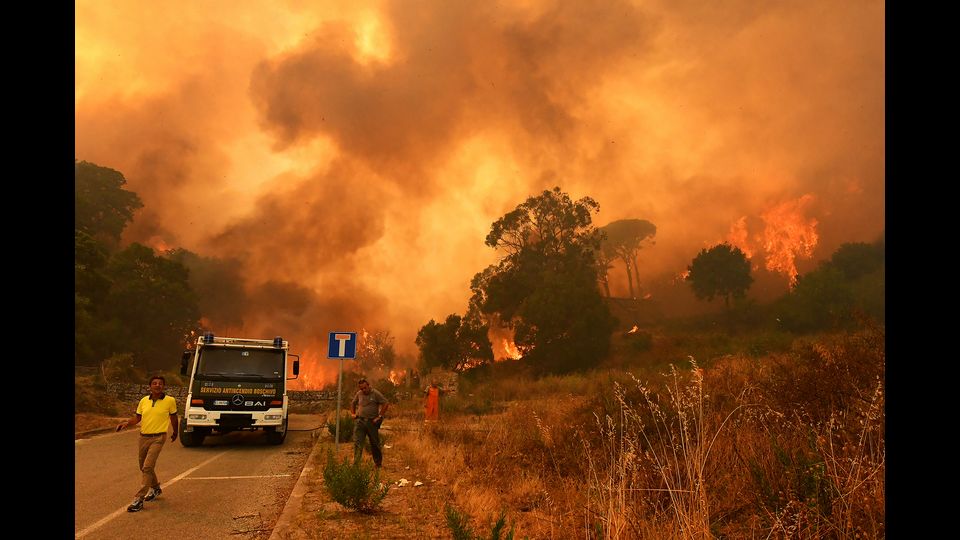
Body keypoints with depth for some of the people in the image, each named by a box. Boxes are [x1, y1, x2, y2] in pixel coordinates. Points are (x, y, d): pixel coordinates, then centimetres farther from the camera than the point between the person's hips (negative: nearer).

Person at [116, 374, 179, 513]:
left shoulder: (170, 401, -6)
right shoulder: (144, 401, 3)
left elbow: (173, 418, 8)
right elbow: (137, 418, 10)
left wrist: (175, 433, 19)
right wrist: (126, 423, -10)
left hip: (158, 438, -5)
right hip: (143, 437, 5)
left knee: (147, 467, -15)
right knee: (144, 467, 19)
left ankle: (139, 499, -11)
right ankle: (155, 488, 43)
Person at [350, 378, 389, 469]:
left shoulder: (375, 393, -5)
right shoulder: (359, 394, 9)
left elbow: (385, 404, -9)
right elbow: (353, 403, 27)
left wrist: (380, 416, -11)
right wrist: (353, 414, 13)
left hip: (371, 422, -3)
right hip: (359, 421, 3)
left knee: (375, 444, 8)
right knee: (357, 442, -9)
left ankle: (378, 463, 23)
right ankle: (355, 463, -11)